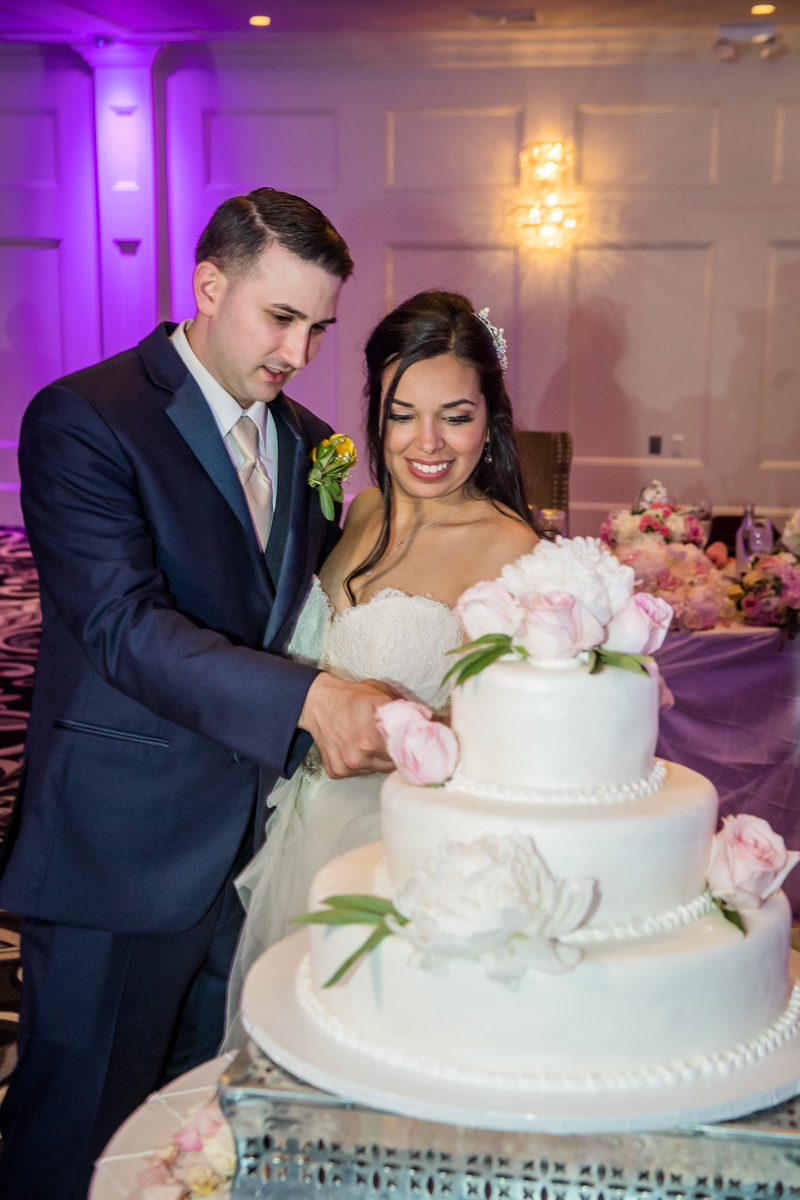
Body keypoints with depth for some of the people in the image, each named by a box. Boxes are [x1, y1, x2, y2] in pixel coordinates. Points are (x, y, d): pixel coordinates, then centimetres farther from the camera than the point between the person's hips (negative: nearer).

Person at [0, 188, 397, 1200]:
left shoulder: (309, 444, 10)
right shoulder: (82, 418, -12)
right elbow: (124, 625, -23)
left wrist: (363, 712, -4)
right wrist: (307, 701, -33)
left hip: (259, 843, 6)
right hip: (124, 848, -6)